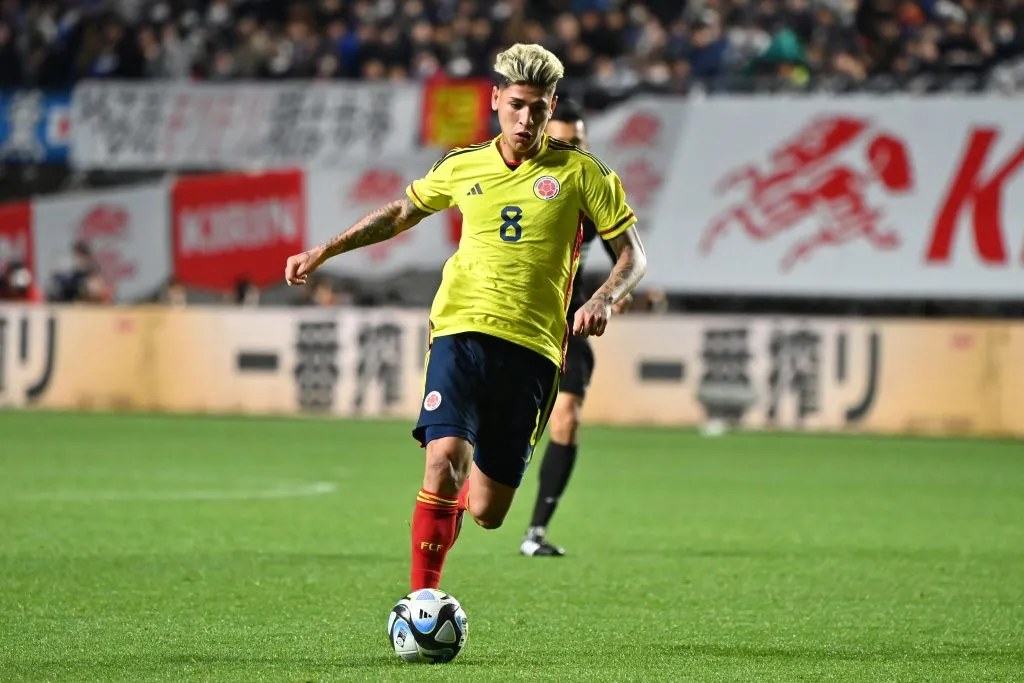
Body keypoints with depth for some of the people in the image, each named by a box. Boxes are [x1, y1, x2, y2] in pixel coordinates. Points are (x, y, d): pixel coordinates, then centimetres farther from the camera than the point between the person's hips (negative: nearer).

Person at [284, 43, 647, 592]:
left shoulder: (580, 172, 3)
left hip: (532, 346, 0)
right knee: (444, 457, -25)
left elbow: (633, 256, 6)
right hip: (462, 329, 0)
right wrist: (324, 252, 22)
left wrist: (603, 299, -14)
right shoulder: (463, 168, 10)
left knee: (486, 513, 1)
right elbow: (401, 213, 27)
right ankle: (421, 599, -16)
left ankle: (461, 495, 40)